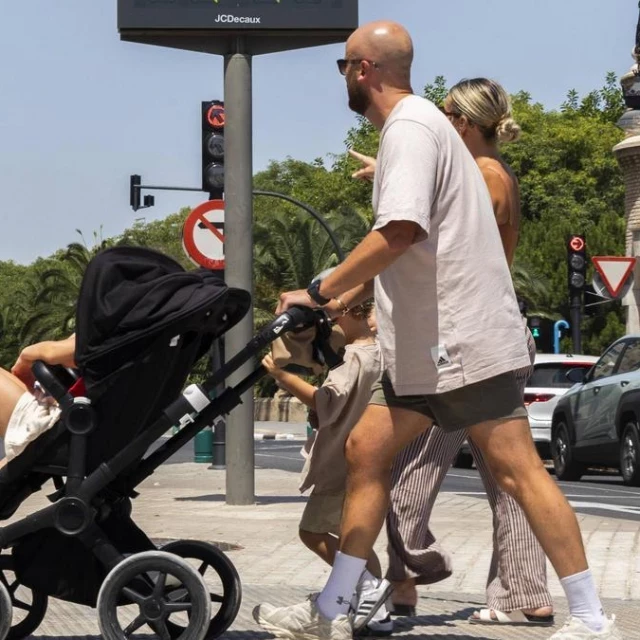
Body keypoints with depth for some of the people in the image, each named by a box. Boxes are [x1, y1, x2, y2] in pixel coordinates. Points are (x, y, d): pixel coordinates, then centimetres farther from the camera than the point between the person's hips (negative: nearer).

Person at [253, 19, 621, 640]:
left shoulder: (410, 127, -14)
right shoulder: (415, 124, 19)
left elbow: (400, 232, -28)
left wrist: (319, 292, -22)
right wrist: (351, 294, 26)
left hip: (460, 338, -11)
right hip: (427, 341, 11)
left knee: (517, 471, -8)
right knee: (365, 451, 9)